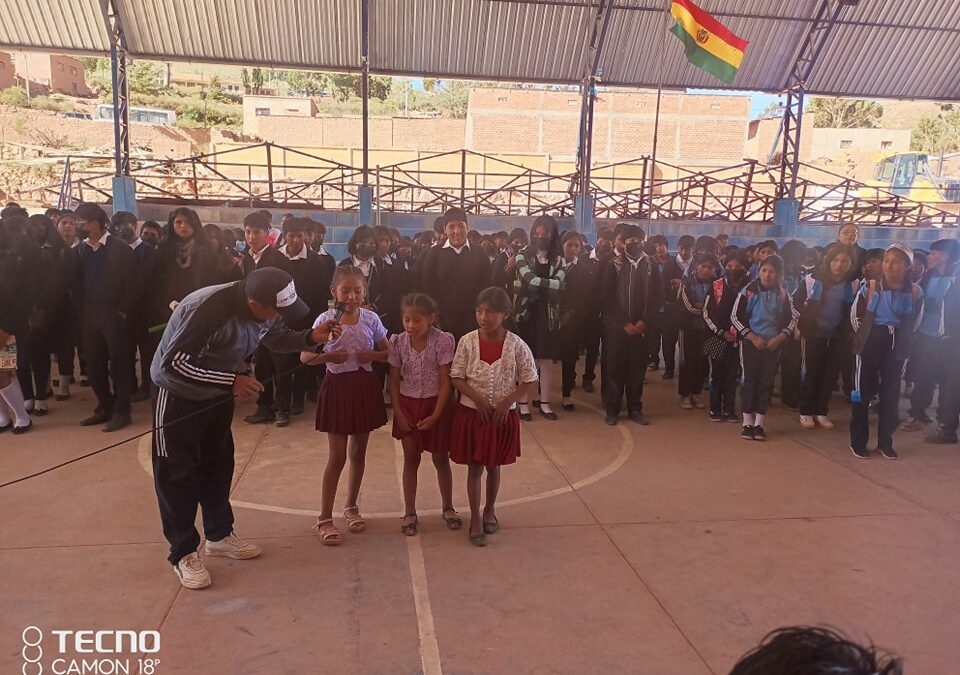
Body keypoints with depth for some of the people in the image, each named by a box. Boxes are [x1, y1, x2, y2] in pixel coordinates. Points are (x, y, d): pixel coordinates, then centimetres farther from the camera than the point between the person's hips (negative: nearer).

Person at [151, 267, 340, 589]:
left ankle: (219, 535, 32)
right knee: (179, 472, 2)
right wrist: (231, 380, -38)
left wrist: (311, 337, -16)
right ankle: (183, 553, 16)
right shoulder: (207, 309, -38)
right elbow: (172, 364, -36)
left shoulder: (264, 310, -15)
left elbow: (277, 337, 4)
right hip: (178, 392, -7)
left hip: (218, 391, 7)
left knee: (218, 464, 15)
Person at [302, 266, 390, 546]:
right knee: (337, 456, 0)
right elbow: (304, 356, -6)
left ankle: (351, 507, 34)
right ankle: (325, 518, 12)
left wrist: (371, 355, -15)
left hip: (365, 387, 3)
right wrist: (328, 356, -23)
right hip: (337, 386, -3)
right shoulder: (325, 319, -8)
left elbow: (388, 352, 5)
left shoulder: (371, 319, -3)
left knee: (358, 452, 15)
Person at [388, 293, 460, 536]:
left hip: (435, 404, -2)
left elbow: (445, 382, -14)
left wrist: (435, 415, -16)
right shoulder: (398, 342, -7)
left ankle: (447, 508, 31)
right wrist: (398, 413, -7)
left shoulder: (442, 341, -16)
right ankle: (410, 513, 21)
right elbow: (394, 381, -1)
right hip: (408, 405, 2)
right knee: (411, 459, 9)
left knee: (441, 459, 11)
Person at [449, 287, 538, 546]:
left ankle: (490, 510, 39)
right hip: (472, 412, 0)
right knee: (474, 467, 7)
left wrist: (507, 402, -17)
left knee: (494, 466, 17)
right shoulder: (467, 342, -11)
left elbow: (530, 381, -5)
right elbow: (456, 378, -5)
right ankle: (475, 518, 23)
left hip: (503, 415, 0)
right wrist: (478, 398, -19)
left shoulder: (516, 345, -12)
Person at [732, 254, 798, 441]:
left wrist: (780, 337, -6)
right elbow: (735, 316, -7)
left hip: (773, 345, 3)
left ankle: (759, 424, 16)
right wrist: (752, 336, -13)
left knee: (766, 382, 5)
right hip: (751, 343, -2)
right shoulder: (749, 291, -8)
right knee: (750, 381, 1)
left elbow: (792, 318, 10)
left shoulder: (782, 294, 1)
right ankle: (747, 423, 11)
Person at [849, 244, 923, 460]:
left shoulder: (914, 292, -2)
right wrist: (865, 337, 7)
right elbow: (855, 315, 3)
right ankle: (858, 441, 10)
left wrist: (901, 341, 12)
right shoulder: (870, 286, -7)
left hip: (896, 348, 2)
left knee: (891, 394, 8)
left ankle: (885, 441, 20)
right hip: (870, 345, -2)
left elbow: (913, 323, 12)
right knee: (863, 393, 1)